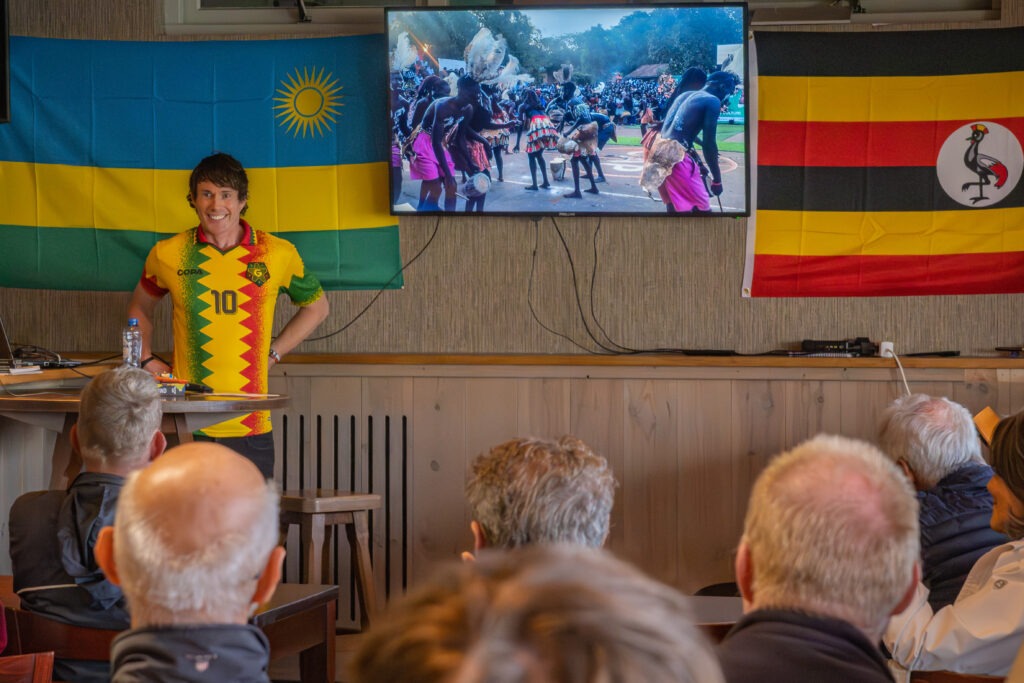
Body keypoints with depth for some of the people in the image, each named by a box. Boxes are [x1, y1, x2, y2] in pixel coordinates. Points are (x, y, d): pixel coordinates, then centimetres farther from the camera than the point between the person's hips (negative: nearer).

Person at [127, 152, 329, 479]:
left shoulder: (278, 254, 3)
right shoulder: (167, 255, 5)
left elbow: (316, 307, 20)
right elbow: (140, 307, 25)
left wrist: (272, 354, 10)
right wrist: (146, 360, 11)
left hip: (251, 427, 0)